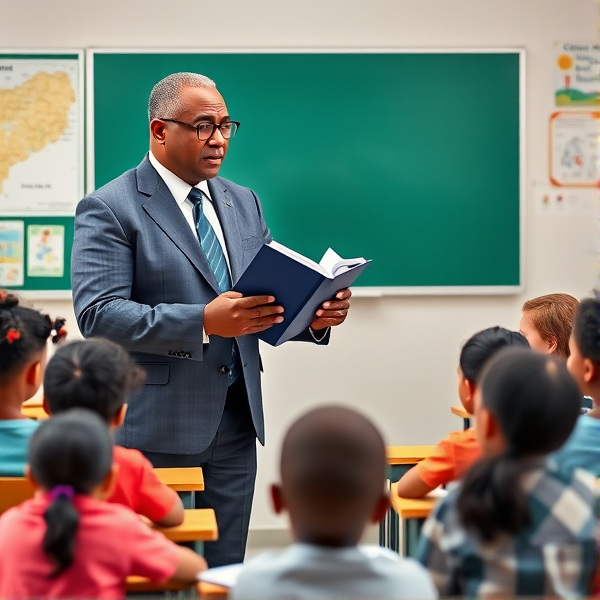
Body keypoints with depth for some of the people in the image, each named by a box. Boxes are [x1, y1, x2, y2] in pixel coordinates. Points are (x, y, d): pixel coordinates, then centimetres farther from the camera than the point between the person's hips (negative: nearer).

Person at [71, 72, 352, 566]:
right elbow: (97, 314, -18)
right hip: (154, 429, -6)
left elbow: (269, 303, 16)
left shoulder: (244, 203, 14)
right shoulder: (109, 209, -7)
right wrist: (203, 322, -28)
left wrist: (314, 317, -7)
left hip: (235, 424, 6)